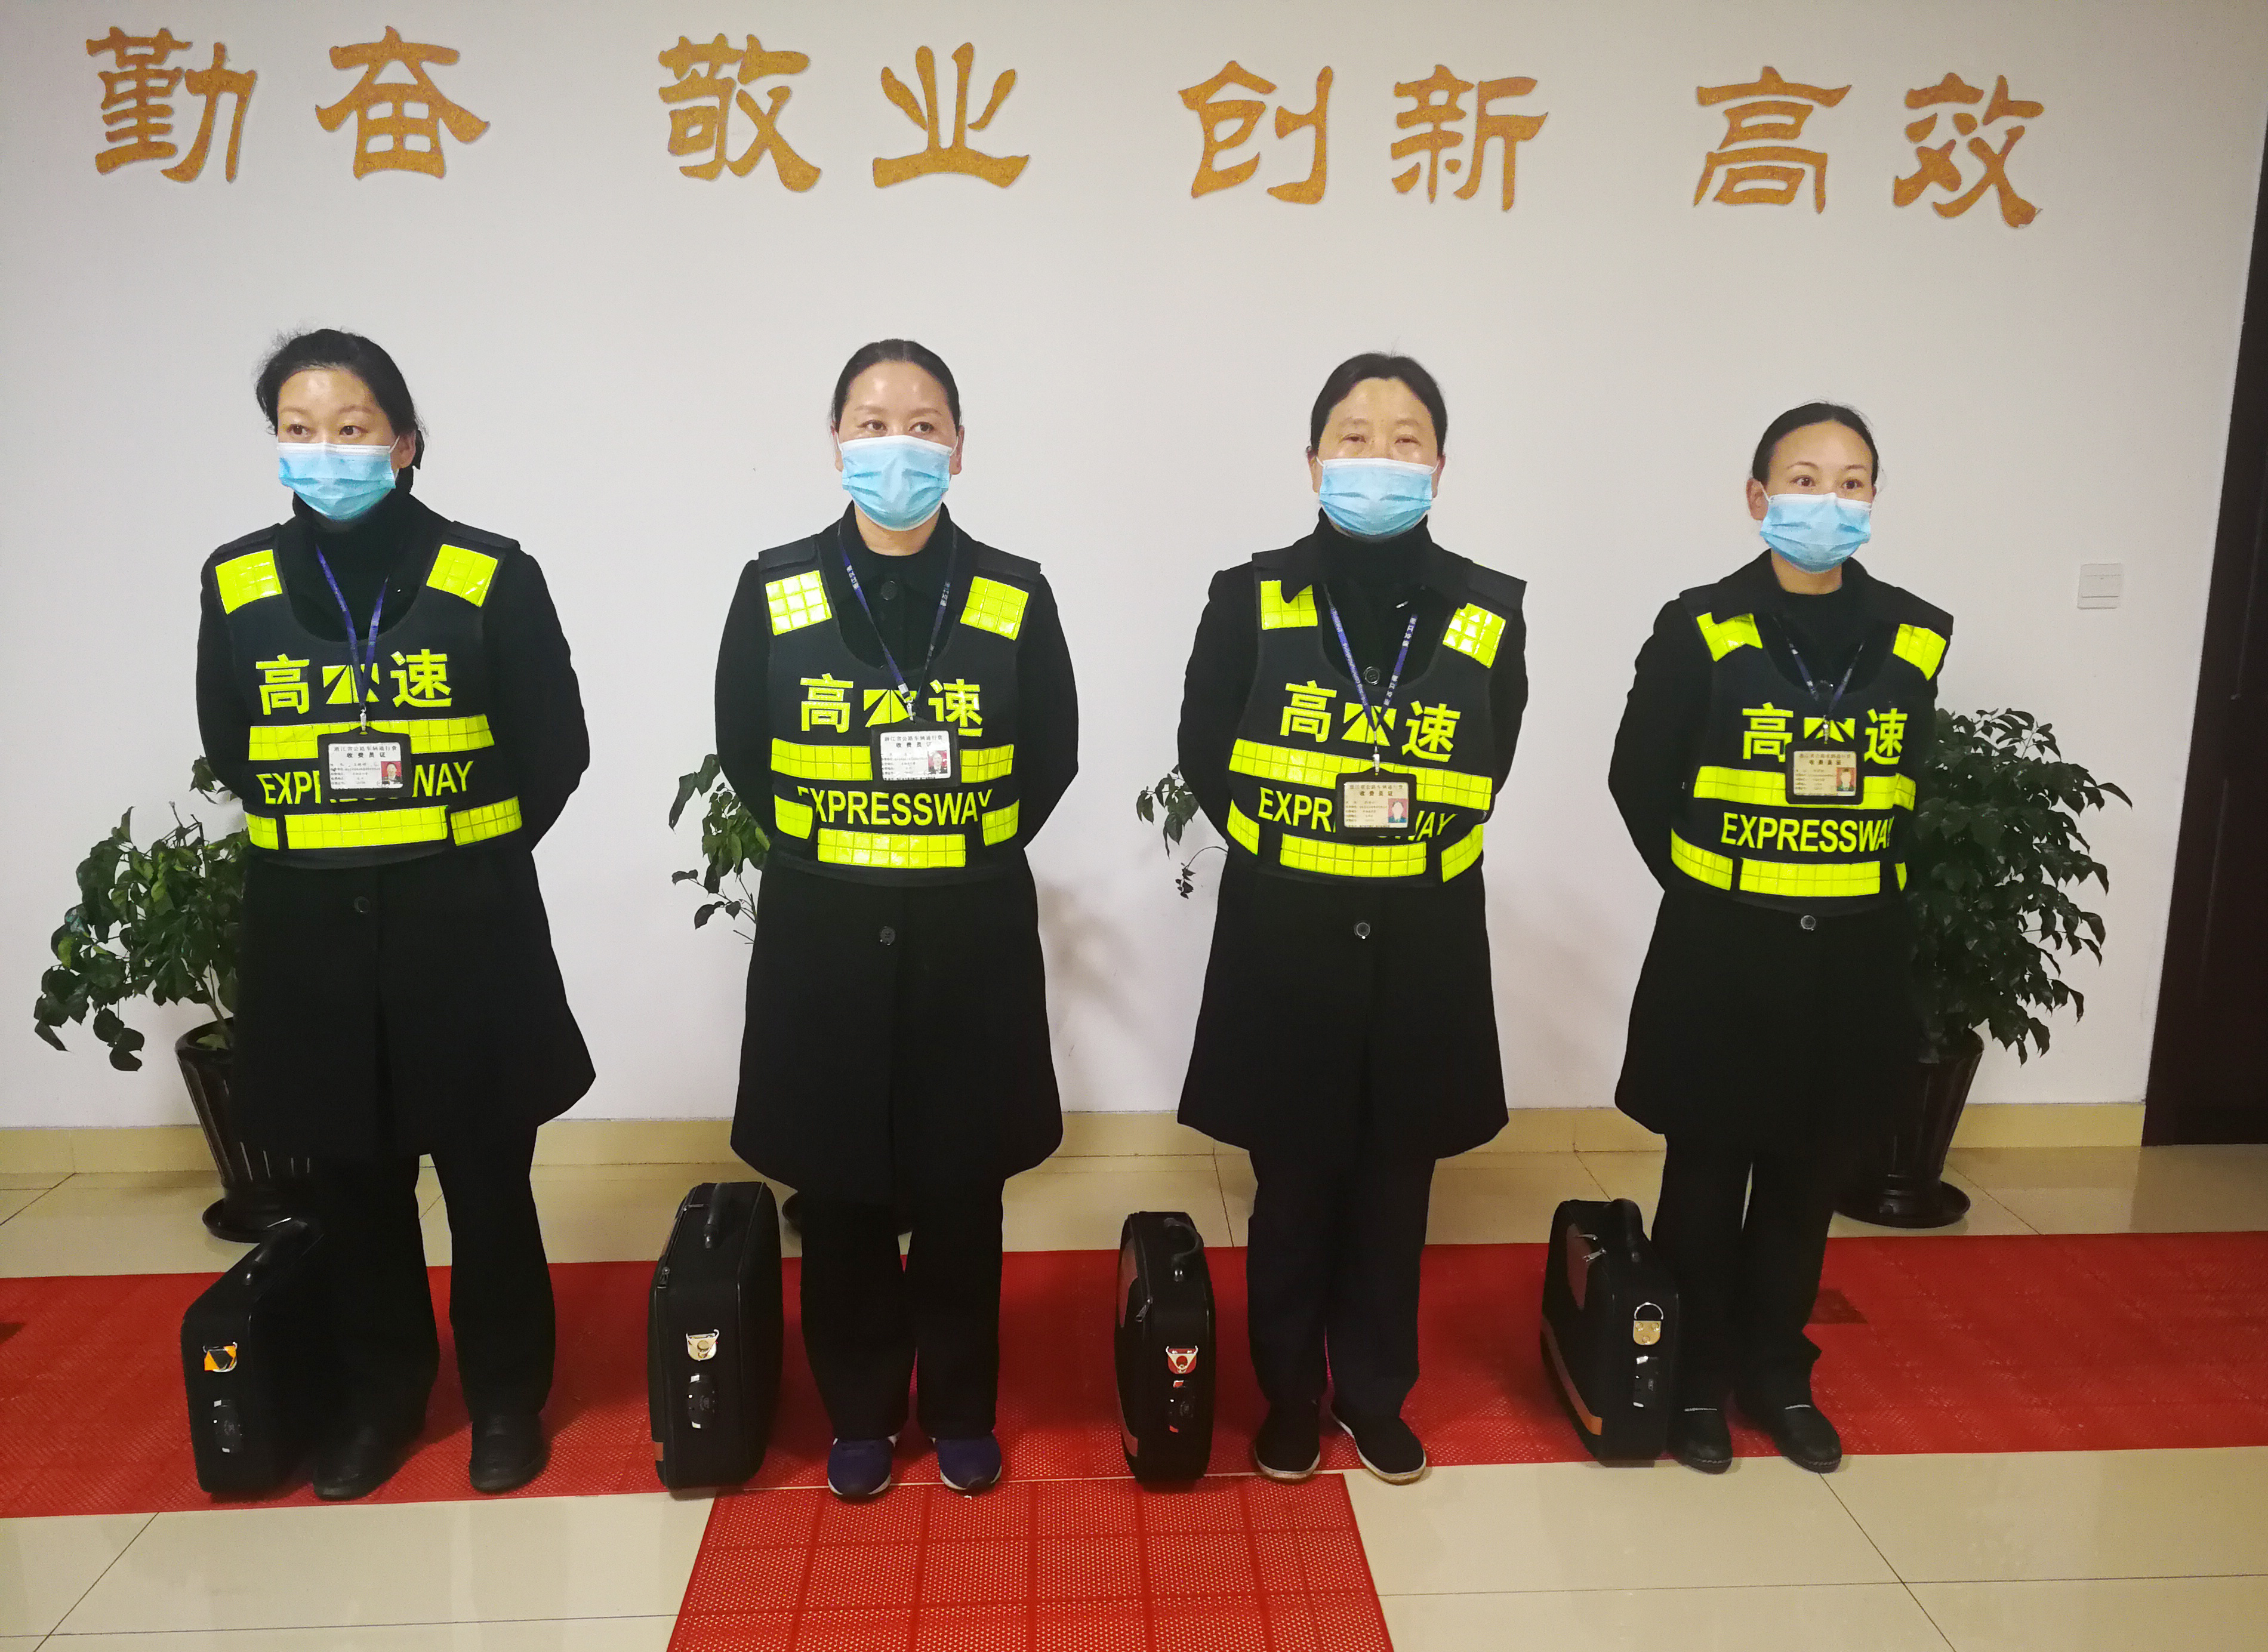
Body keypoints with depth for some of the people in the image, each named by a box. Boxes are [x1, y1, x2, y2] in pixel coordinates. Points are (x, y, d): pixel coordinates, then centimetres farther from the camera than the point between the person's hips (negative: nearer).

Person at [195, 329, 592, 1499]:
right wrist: (314, 831, 4)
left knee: (487, 1176, 7)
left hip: (463, 922, -3)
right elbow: (227, 746, 14)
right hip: (309, 928, 3)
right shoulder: (237, 582, 5)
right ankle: (381, 1392, 33)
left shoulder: (488, 578, -4)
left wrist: (469, 856, -2)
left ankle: (506, 1396, 25)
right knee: (352, 1179, 14)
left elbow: (553, 748, -1)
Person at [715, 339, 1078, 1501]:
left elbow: (1052, 754, 5)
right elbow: (743, 753, 6)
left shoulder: (1014, 596, -2)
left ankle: (961, 1408, 31)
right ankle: (860, 1412, 31)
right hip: (824, 936, 1)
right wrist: (832, 850, 2)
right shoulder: (773, 591, -1)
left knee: (961, 1187, 11)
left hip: (971, 936, 0)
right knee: (839, 1190, 11)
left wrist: (968, 853, 1)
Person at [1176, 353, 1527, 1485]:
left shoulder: (1487, 615, 1)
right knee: (1293, 1182, 11)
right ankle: (1290, 1395, 31)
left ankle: (1375, 1394, 34)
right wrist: (1293, 848, -2)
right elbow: (1205, 757, 1)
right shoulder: (1253, 598, -3)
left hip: (1424, 946, 2)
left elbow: (1485, 772, 9)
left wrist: (1407, 836, -1)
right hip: (1283, 943, -1)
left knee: (1393, 1184, 14)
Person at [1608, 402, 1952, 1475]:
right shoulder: (1702, 629, -8)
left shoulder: (1914, 638, 3)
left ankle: (1777, 1373, 33)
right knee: (1708, 1171, 9)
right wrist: (1704, 884, 0)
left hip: (1852, 955, 3)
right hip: (1722, 952, -3)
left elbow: (1910, 789, 14)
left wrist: (1867, 886, 5)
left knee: (1809, 1176, 15)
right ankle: (1695, 1377, 26)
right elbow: (1639, 780, -2)